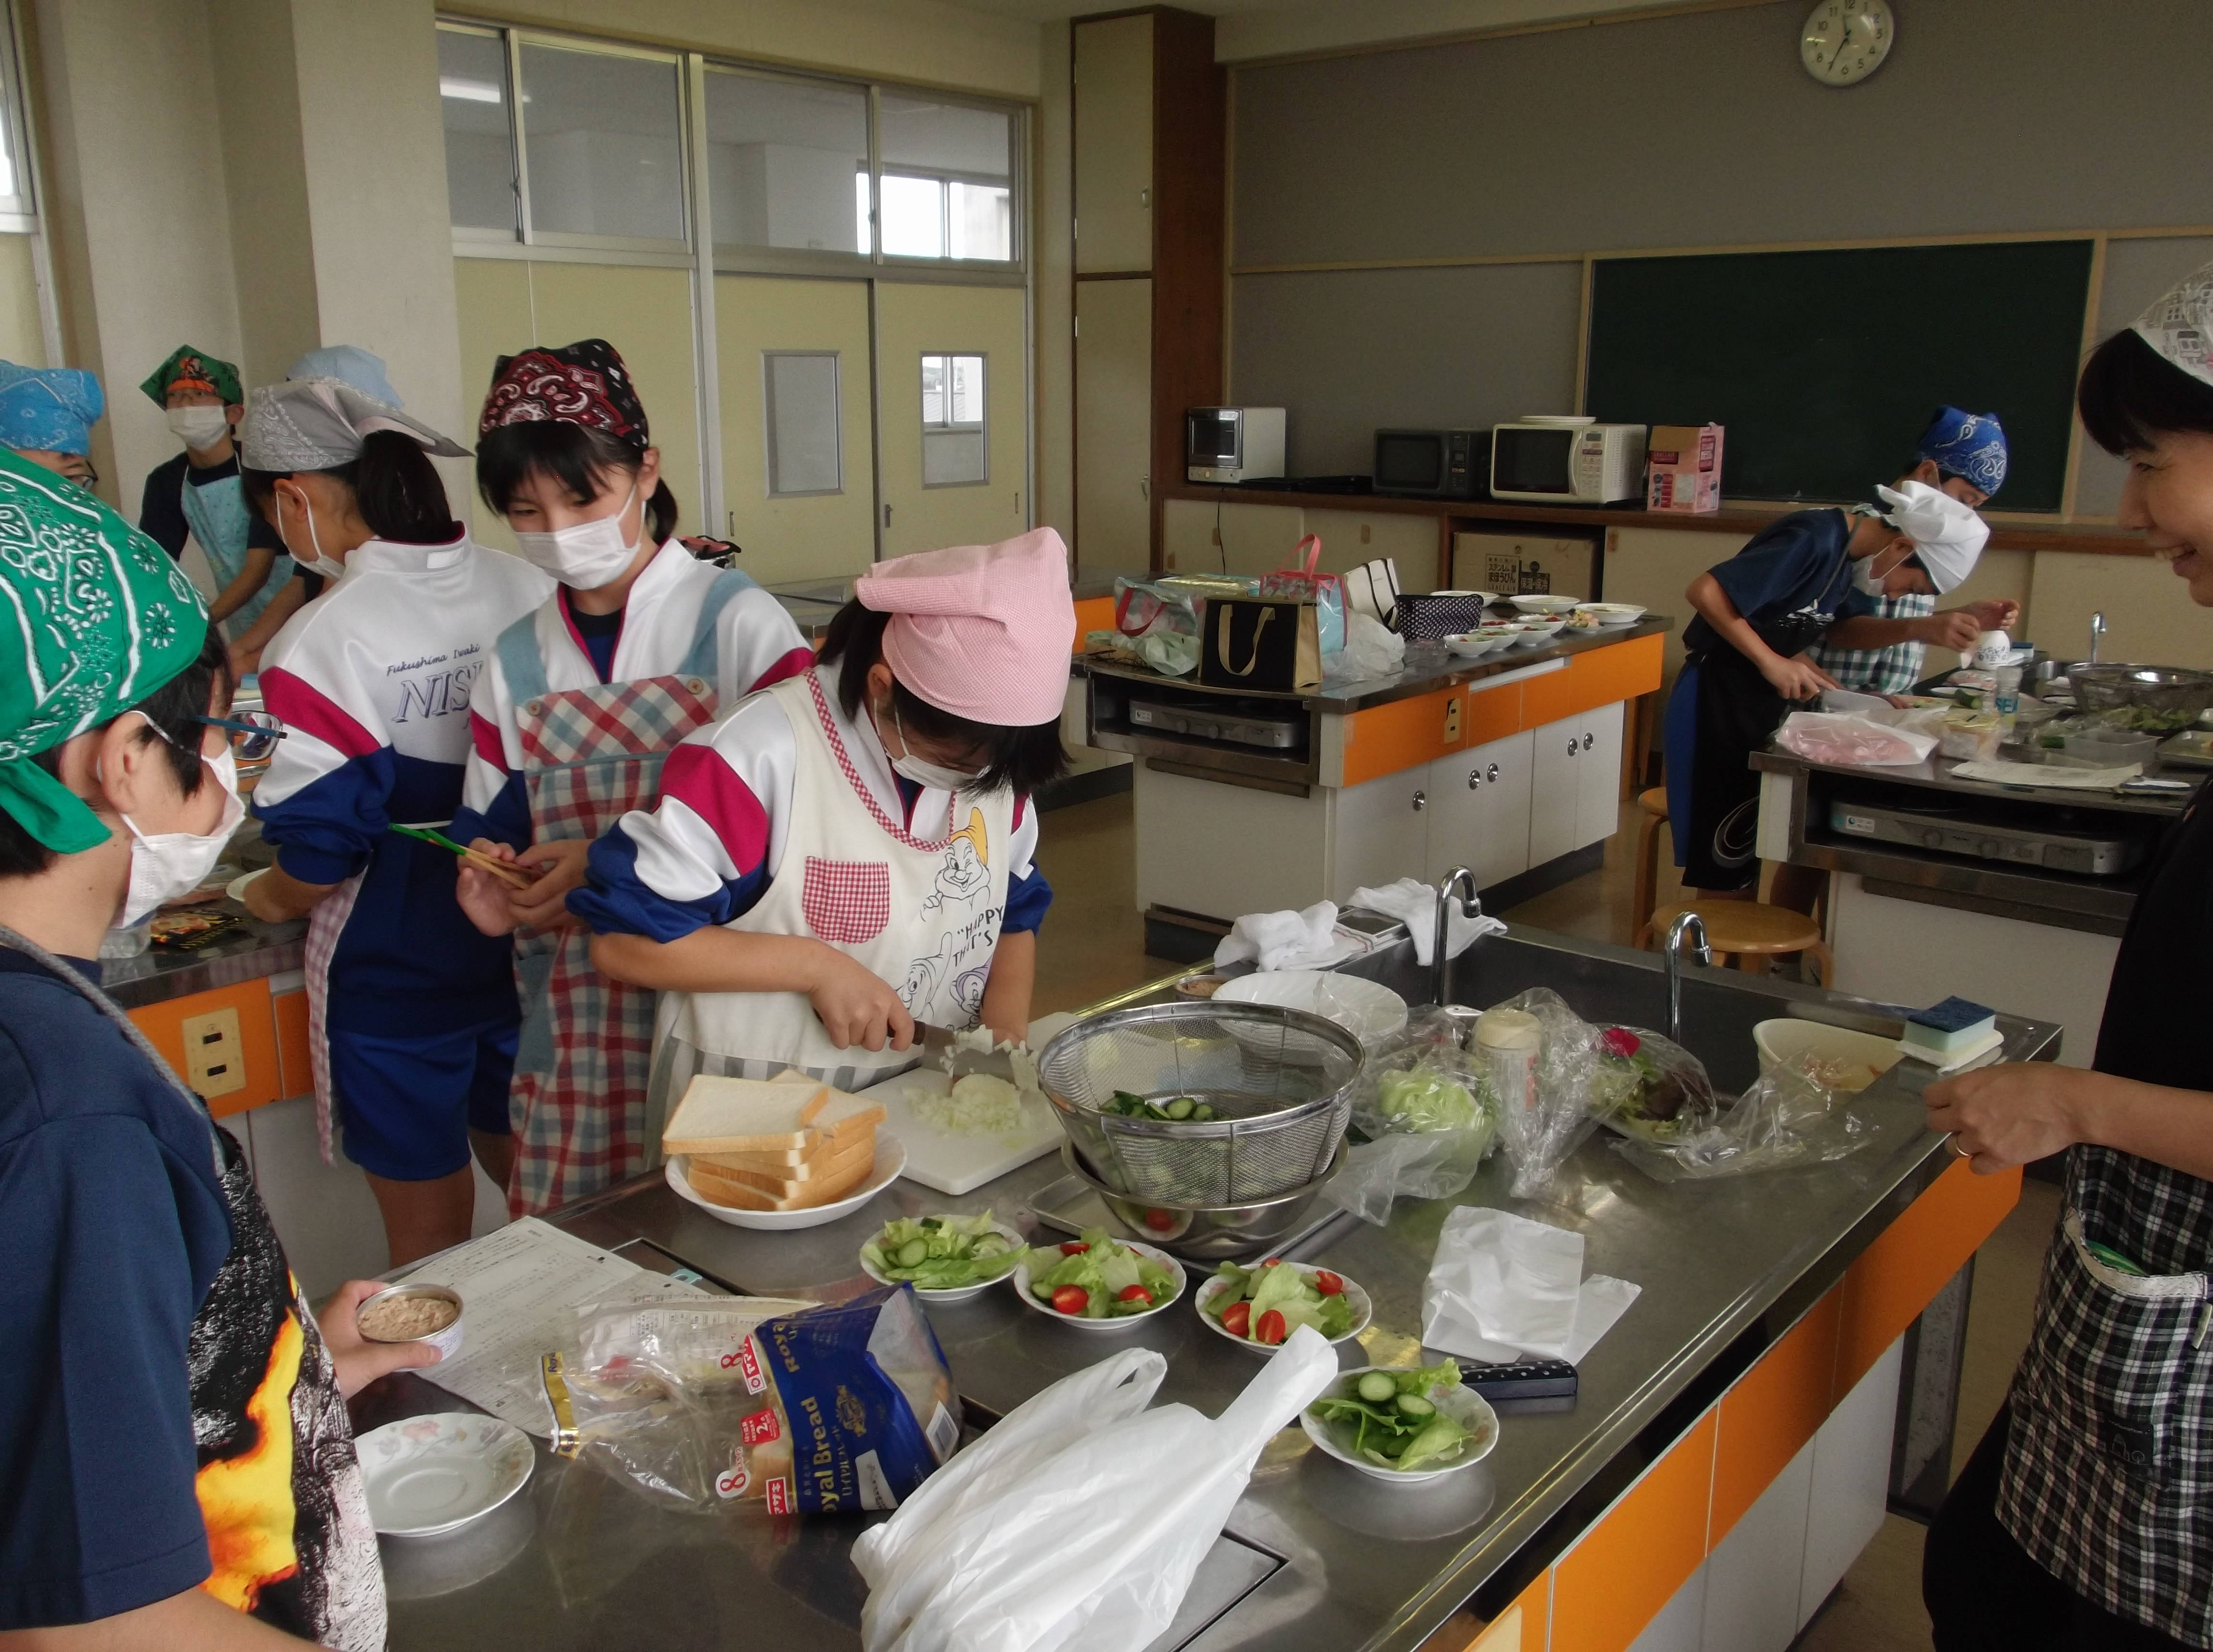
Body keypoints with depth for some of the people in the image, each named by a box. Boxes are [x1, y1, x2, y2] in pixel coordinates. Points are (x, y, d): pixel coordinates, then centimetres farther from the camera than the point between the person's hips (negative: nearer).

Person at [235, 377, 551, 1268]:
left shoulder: (323, 642, -21)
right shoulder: (531, 594, -6)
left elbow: (319, 852, -16)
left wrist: (270, 896, 6)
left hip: (394, 968, -5)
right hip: (530, 946, 5)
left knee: (428, 1230, 14)